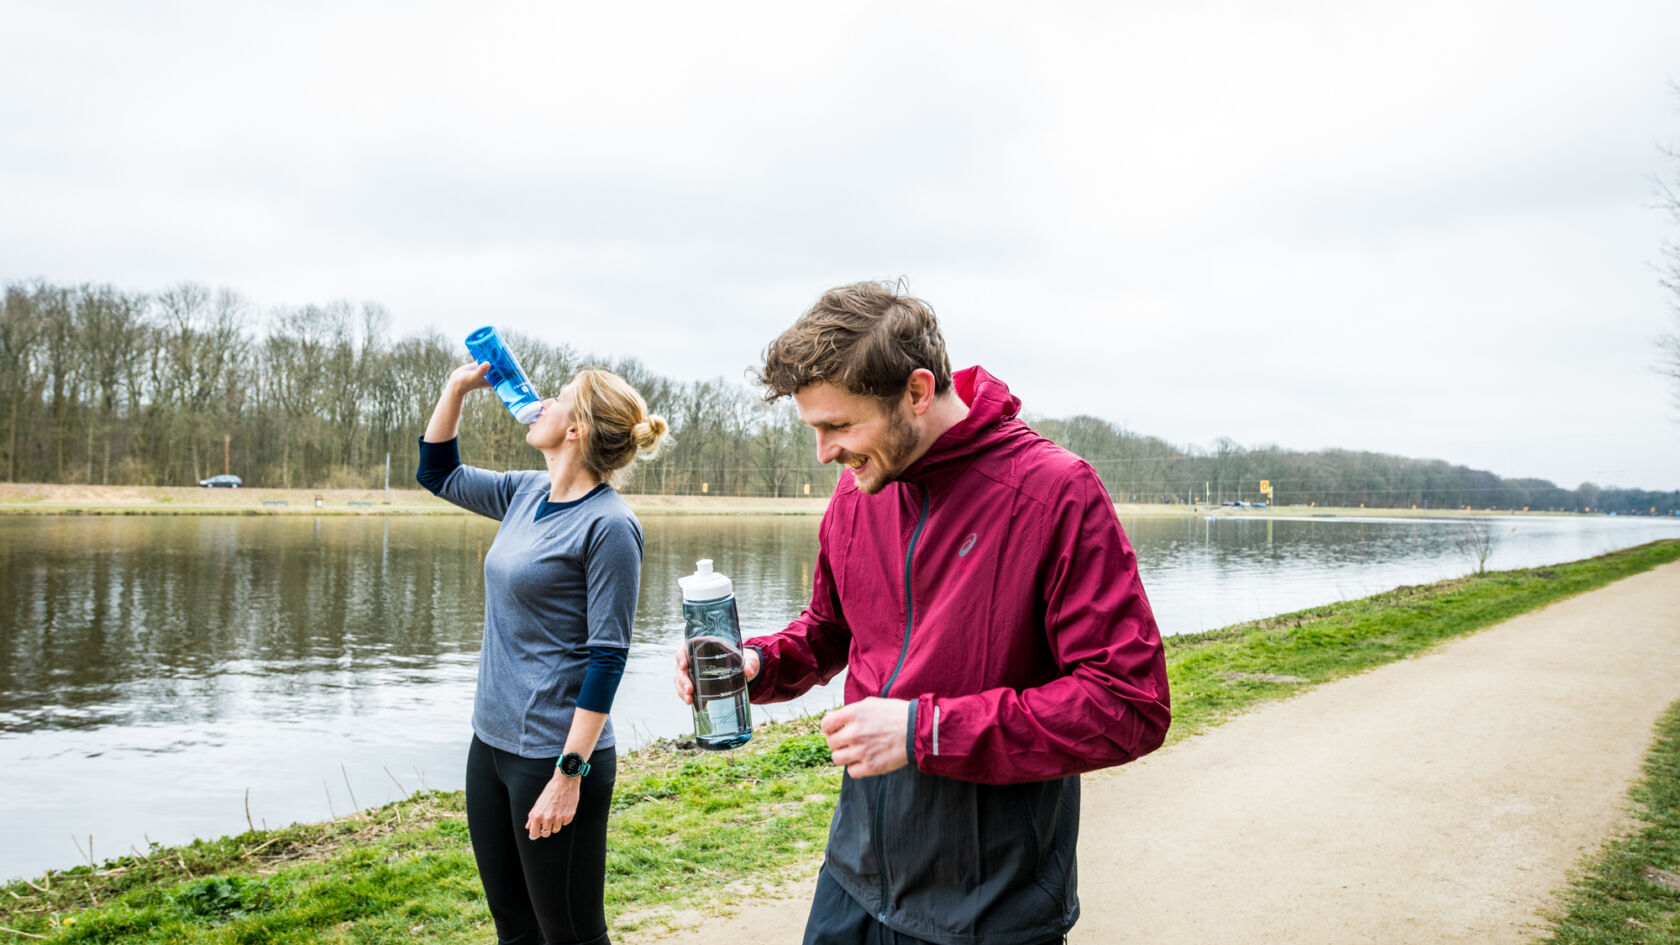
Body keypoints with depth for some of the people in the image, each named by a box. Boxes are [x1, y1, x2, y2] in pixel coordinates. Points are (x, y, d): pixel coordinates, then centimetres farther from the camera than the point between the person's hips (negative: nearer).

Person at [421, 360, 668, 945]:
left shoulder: (608, 525, -17)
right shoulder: (527, 493, 6)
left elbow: (606, 658, -18)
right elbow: (438, 473, 22)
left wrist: (569, 775, -19)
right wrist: (458, 386, 10)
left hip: (552, 756, -8)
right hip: (491, 741, 8)